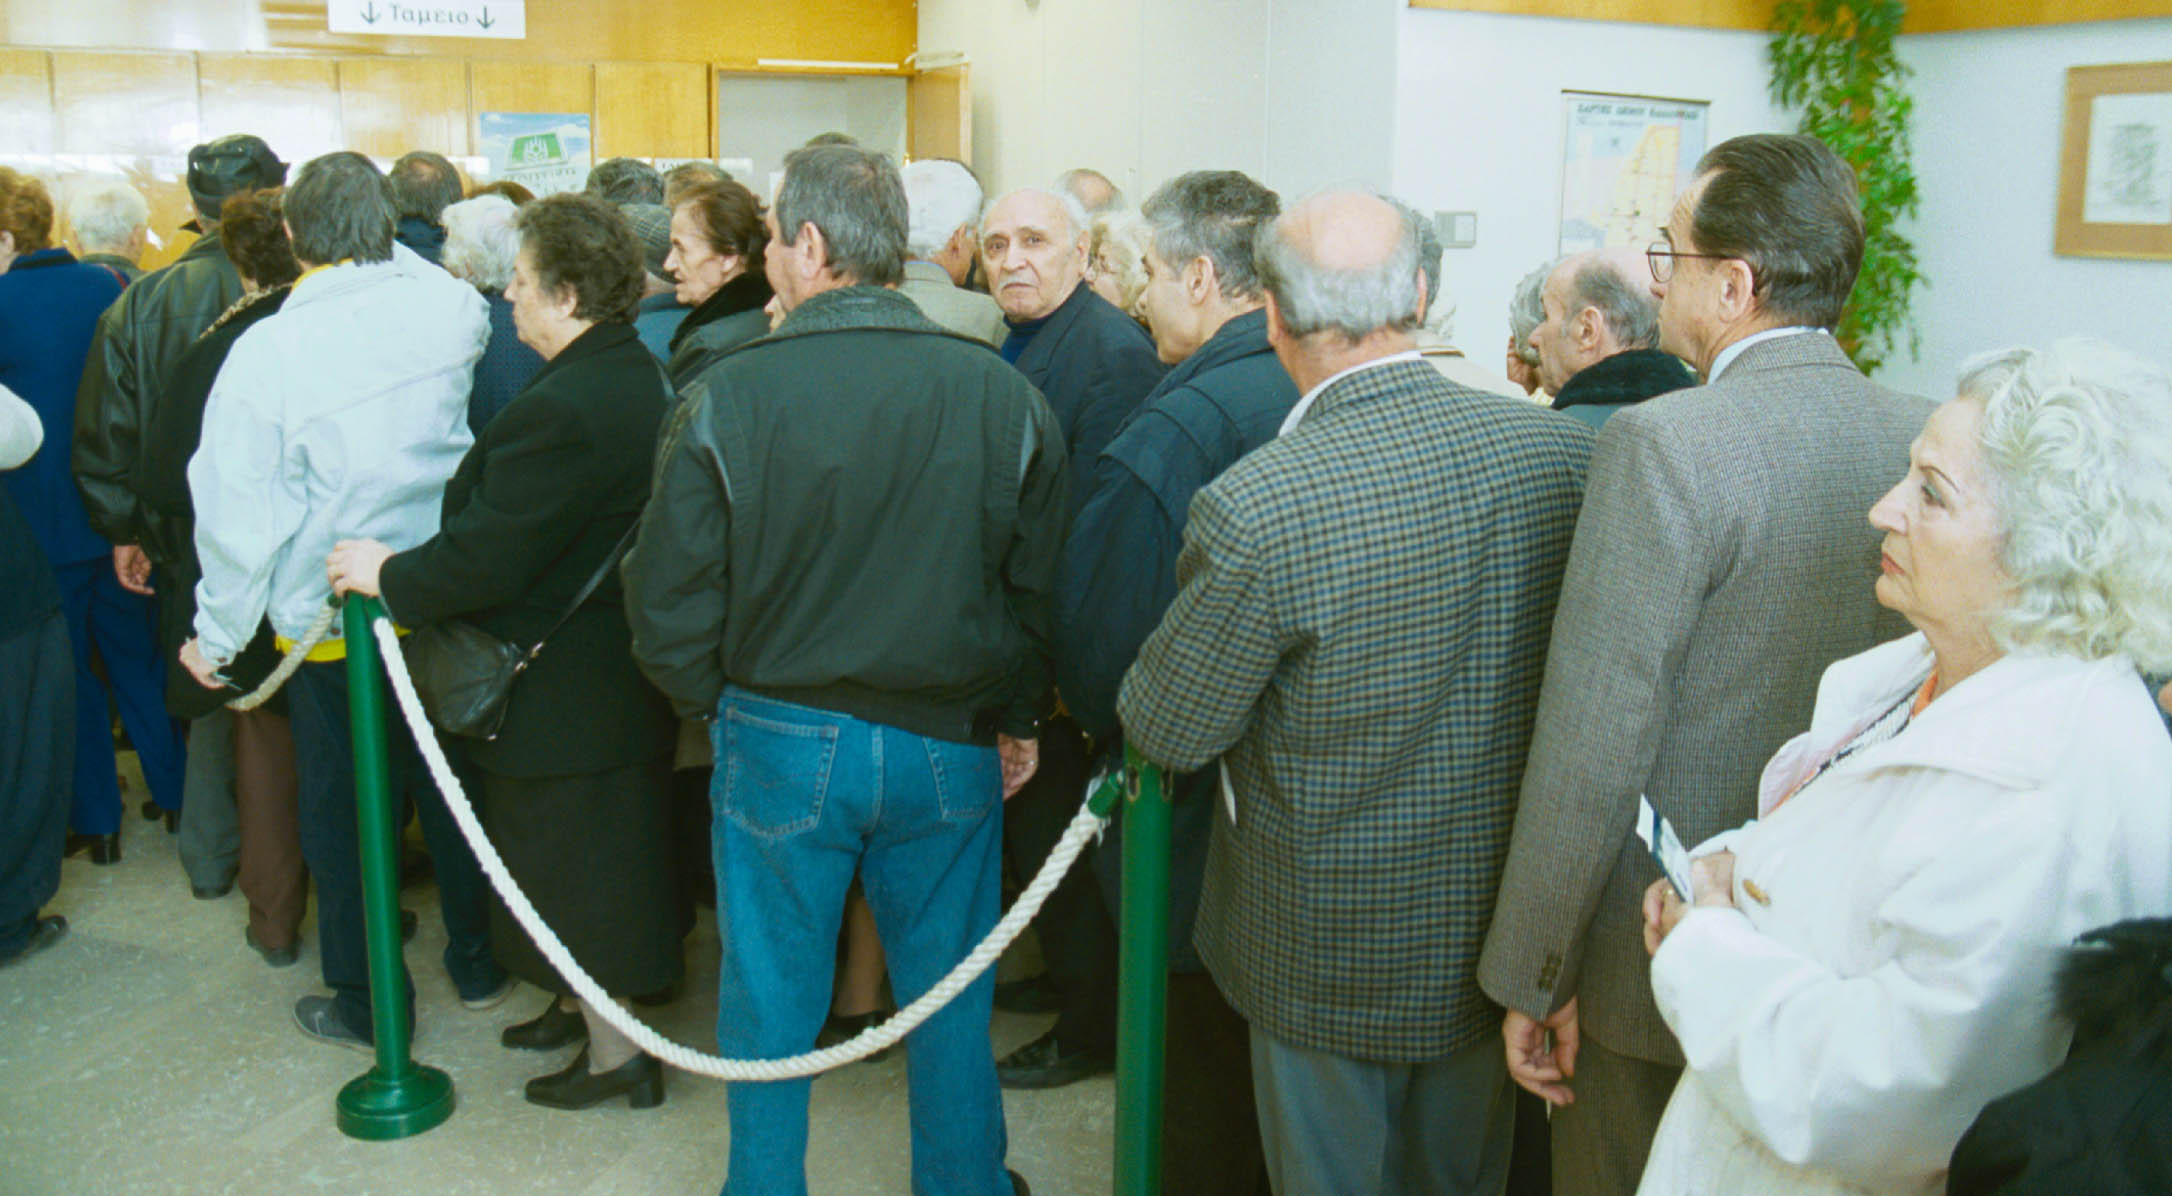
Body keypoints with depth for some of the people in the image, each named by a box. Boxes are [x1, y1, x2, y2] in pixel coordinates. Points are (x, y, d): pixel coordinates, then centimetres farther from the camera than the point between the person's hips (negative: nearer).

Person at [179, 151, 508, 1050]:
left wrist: (217, 632, -2)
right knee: (449, 787, 20)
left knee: (341, 810, 13)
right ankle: (477, 964, 33)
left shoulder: (268, 349, -17)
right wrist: (386, 252, 20)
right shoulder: (449, 312, -9)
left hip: (326, 623, -3)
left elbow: (239, 511, -13)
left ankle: (366, 1001, 25)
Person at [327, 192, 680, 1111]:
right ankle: (582, 1004, 40)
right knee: (602, 852, 23)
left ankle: (614, 1053, 19)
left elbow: (487, 557, -26)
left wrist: (387, 574, -10)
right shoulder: (643, 376, 4)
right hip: (624, 672, 10)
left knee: (573, 862, 5)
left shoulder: (561, 408, -28)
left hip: (564, 689, -10)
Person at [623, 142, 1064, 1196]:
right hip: (952, 749, 2)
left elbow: (669, 608, -9)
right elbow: (1042, 588, -1)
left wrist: (722, 703, 10)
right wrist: (1018, 718, 14)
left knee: (770, 1005, 16)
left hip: (781, 743, -2)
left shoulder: (724, 397, -13)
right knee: (949, 1001, 18)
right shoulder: (1002, 396, -6)